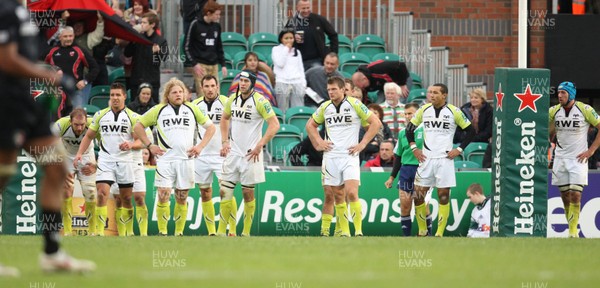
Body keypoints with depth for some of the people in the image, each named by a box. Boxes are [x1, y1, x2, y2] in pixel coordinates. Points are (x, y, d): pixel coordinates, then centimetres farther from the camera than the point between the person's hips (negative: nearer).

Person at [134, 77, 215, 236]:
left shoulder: (192, 109, 9)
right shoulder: (159, 110, 6)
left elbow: (210, 127, 16)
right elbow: (138, 126, 13)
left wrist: (200, 146, 5)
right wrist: (149, 146, 5)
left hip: (186, 159, 1)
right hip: (165, 159, -1)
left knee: (182, 198, 4)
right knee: (163, 195, -10)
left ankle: (179, 232, 11)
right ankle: (162, 232, -3)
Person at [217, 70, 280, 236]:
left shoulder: (260, 101, -11)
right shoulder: (232, 99, 7)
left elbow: (274, 125, -14)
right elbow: (225, 119, 24)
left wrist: (260, 145, -19)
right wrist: (224, 141, 12)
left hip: (250, 154, -5)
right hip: (233, 152, 5)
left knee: (248, 193, 2)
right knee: (225, 191, -1)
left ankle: (246, 232, 11)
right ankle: (221, 231, 3)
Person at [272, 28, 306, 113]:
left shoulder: (297, 52, 22)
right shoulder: (276, 50, 10)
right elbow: (280, 64, -5)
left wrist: (303, 84, 9)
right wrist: (286, 49, 1)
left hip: (297, 83, 3)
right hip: (282, 83, -3)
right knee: (284, 112, -10)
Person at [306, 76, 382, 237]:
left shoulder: (354, 104, -4)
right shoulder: (325, 107, 9)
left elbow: (376, 123, 0)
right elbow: (310, 125, 24)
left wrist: (362, 144, -5)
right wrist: (318, 143, 10)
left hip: (349, 156, -4)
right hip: (330, 156, 4)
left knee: (352, 193, -16)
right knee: (338, 196, 4)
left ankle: (358, 231, -12)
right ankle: (344, 231, 11)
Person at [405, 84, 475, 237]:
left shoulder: (454, 111, -2)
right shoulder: (424, 110, 6)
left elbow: (471, 131, 5)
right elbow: (409, 129, 18)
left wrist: (459, 149, -2)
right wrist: (414, 148, 7)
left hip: (445, 159, -3)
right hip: (426, 159, 3)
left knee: (443, 195, -2)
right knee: (418, 194, -1)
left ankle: (440, 233, 2)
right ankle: (422, 231, 12)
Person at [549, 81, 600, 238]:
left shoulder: (585, 110, -9)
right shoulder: (554, 111, 1)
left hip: (578, 159, -4)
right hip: (560, 158, 4)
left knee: (575, 195, -12)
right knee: (565, 196, 5)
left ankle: (573, 231, -7)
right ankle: (572, 229, 16)